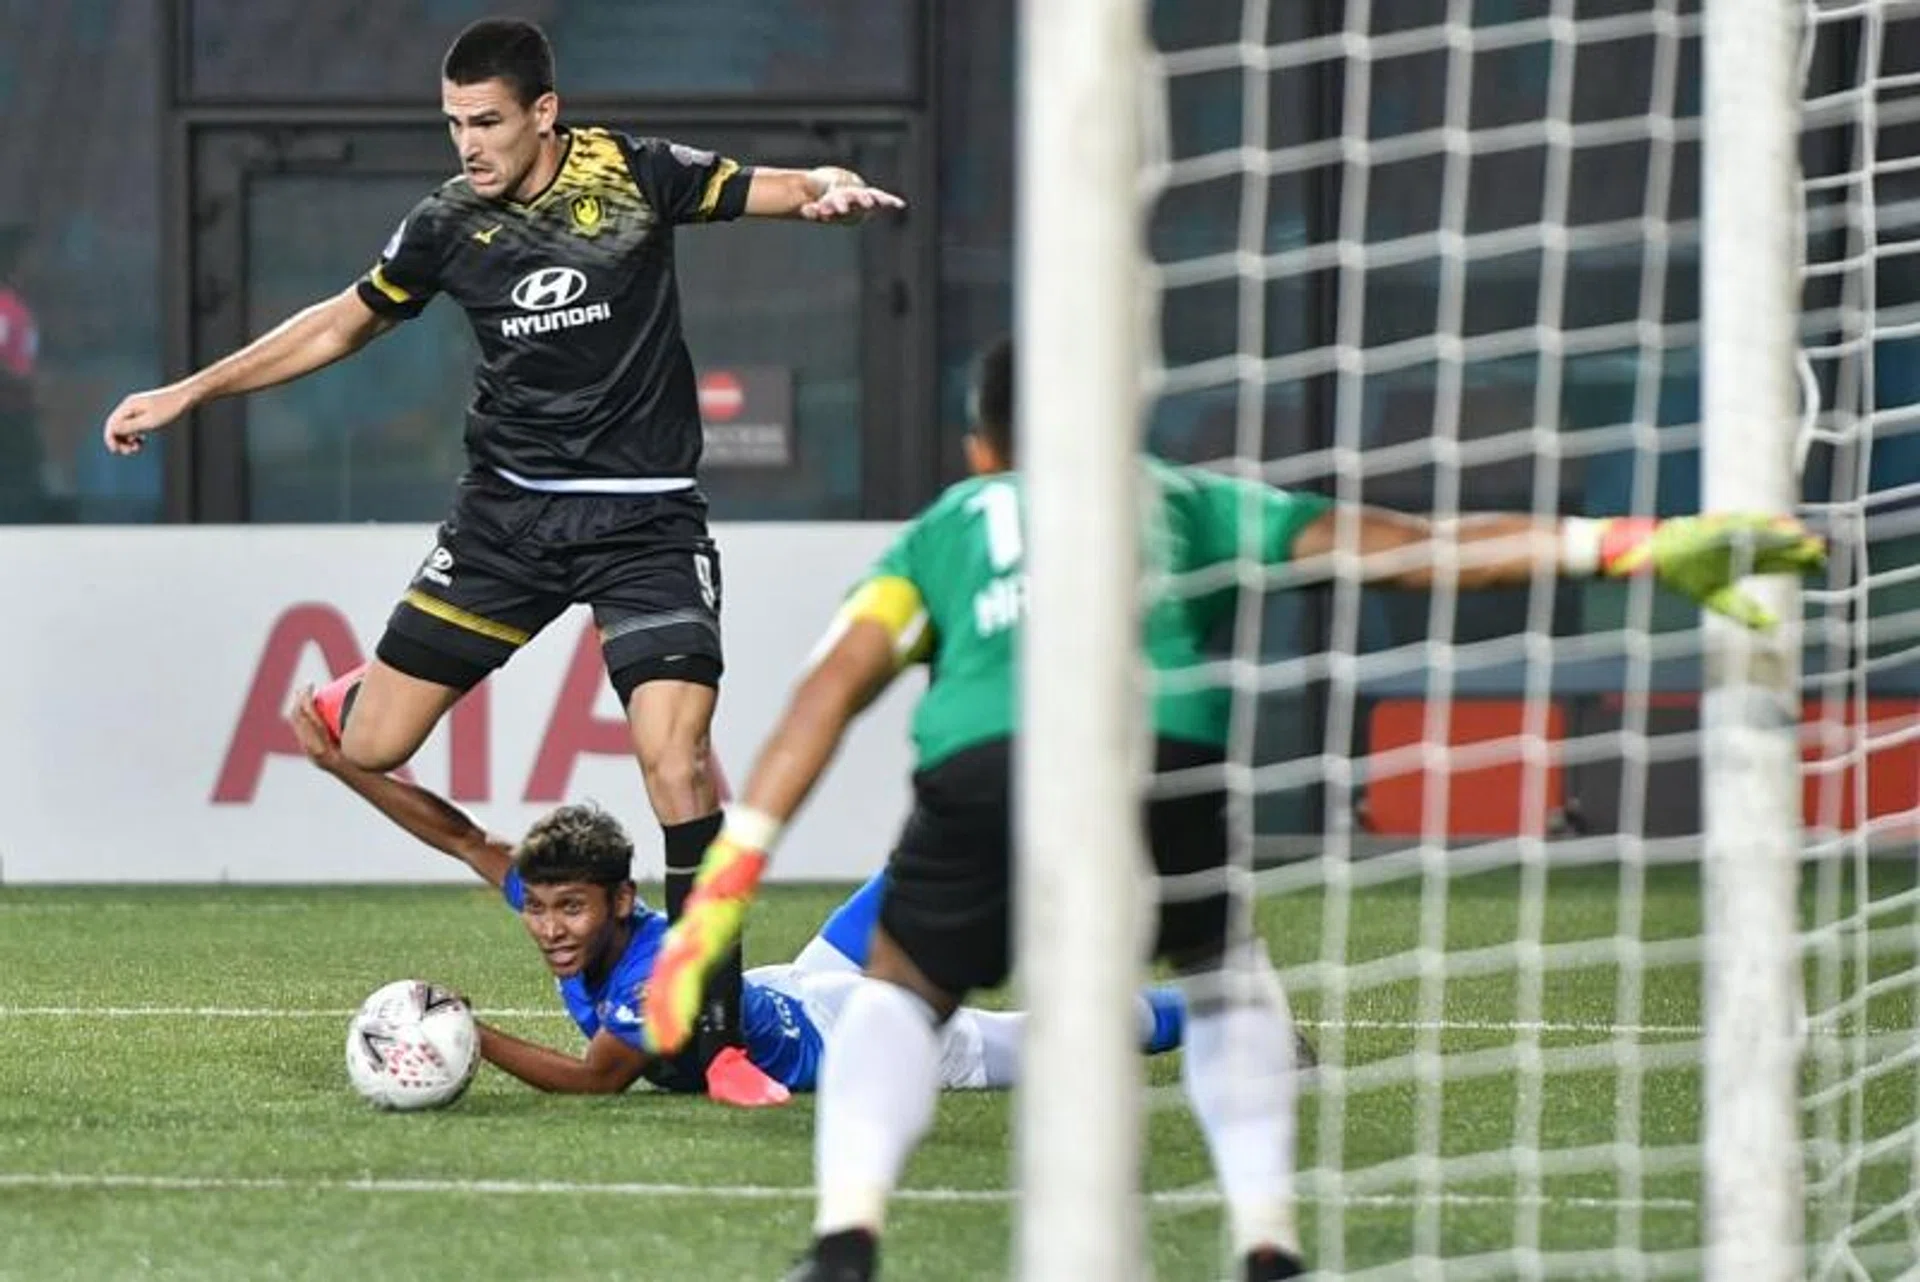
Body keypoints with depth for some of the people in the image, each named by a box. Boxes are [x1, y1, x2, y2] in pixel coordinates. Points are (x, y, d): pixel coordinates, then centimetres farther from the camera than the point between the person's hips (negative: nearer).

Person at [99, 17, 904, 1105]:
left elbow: (789, 191, -4)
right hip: (509, 512, 3)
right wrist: (188, 393, 16)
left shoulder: (636, 176, -7)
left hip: (647, 517, -3)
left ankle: (716, 1031, -10)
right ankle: (362, 694, 39)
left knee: (676, 759, -19)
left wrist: (834, 191, -29)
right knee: (370, 748, -1)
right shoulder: (450, 226, 1)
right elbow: (342, 326, 16)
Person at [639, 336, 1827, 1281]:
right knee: (1227, 972, 31)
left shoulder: (946, 525, 34)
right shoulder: (1190, 501, 34)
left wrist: (724, 890, 15)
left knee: (903, 992, 25)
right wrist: (1633, 545, 23)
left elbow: (834, 688, 20)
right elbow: (1402, 546, 25)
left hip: (982, 764, 0)